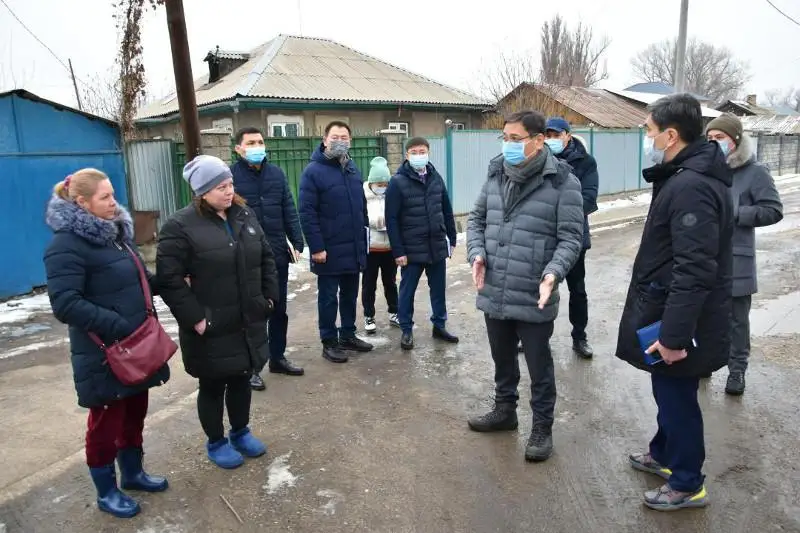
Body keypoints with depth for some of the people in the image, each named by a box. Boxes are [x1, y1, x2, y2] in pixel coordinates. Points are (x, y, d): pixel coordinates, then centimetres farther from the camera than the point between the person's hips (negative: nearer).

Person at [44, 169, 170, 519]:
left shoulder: (115, 232, 9)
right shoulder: (67, 246, -18)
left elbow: (139, 279, 17)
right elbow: (65, 305, -24)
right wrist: (117, 326, -27)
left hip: (136, 345, 8)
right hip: (104, 353, -8)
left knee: (135, 412, 20)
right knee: (106, 420, 9)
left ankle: (132, 473, 40)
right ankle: (106, 492, 28)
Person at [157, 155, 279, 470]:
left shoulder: (244, 215, 5)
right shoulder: (181, 226, -15)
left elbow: (266, 258, 12)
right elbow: (169, 280, -17)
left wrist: (270, 297, 5)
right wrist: (195, 318, -18)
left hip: (249, 322, 6)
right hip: (211, 329, -6)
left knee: (242, 378, 20)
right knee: (213, 386, 12)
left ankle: (240, 432, 41)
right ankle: (216, 442, 33)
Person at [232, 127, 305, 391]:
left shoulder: (276, 173, 6)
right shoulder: (230, 176, -6)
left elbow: (289, 210, 8)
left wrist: (297, 243, 2)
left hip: (278, 254, 4)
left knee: (279, 309, 15)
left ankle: (277, 357, 32)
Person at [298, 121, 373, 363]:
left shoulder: (353, 169, 10)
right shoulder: (313, 171, -11)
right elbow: (307, 213, -15)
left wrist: (363, 238, 13)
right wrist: (316, 247, -19)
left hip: (354, 248, 6)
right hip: (329, 250, -6)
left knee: (350, 295, 16)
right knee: (328, 297, 6)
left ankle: (348, 335, 30)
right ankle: (329, 342, 18)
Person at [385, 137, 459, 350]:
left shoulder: (436, 178, 6)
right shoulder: (398, 182, -8)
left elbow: (447, 211, 12)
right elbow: (391, 219, -11)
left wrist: (452, 239, 10)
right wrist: (398, 251, -14)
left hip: (437, 246, 4)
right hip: (411, 249, -4)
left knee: (439, 288, 13)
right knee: (407, 290, 8)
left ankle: (439, 325, 29)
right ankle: (406, 330, 21)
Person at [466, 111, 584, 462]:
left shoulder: (562, 182, -10)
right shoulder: (496, 174, 6)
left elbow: (571, 237, -10)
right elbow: (476, 219, 13)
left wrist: (554, 272, -26)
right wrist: (476, 253, -5)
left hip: (534, 298, -5)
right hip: (493, 294, 5)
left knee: (539, 366, 11)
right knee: (502, 359, 23)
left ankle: (542, 427, 30)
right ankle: (504, 410, 44)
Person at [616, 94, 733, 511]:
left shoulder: (691, 187, -25)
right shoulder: (687, 177, 9)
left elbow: (695, 271, -29)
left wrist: (673, 335, -26)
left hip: (678, 323, -10)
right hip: (671, 314, 10)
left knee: (677, 398, 7)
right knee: (669, 393, 24)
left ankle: (687, 484, 26)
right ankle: (663, 455, 43)